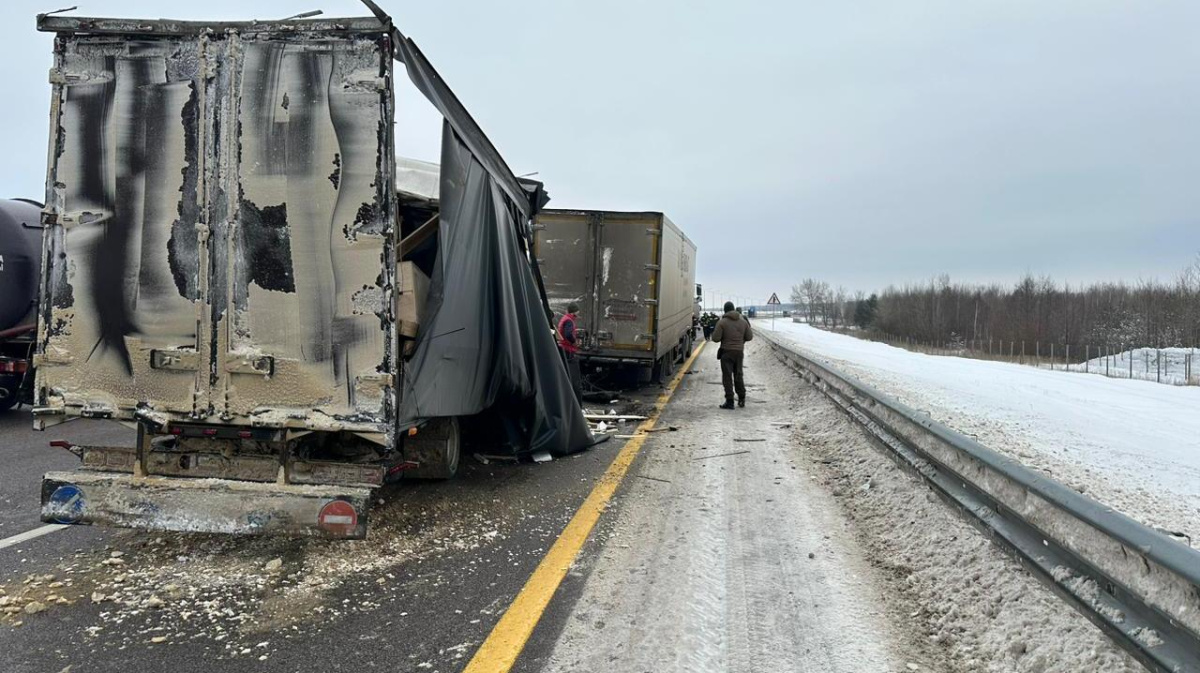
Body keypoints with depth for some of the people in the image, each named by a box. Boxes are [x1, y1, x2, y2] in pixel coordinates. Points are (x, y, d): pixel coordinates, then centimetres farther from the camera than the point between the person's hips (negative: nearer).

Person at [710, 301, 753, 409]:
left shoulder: (722, 322, -11)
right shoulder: (743, 321, 4)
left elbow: (715, 338, -14)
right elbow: (749, 336, 7)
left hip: (727, 352, -5)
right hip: (739, 351, 5)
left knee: (727, 376, -1)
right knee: (738, 375, 18)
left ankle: (729, 401, -4)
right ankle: (742, 398, 22)